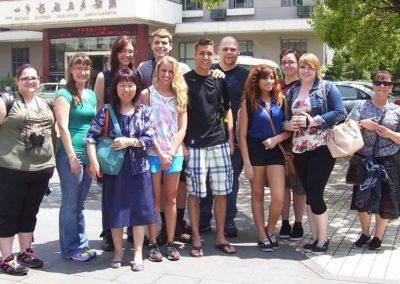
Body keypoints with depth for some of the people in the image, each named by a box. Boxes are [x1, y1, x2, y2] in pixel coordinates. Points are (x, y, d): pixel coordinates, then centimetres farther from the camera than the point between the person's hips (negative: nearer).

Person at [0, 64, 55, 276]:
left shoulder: (46, 104, 14)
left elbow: (53, 130, 20)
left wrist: (52, 159, 15)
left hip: (41, 169, 6)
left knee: (30, 212, 16)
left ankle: (25, 253, 28)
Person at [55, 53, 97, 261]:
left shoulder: (91, 95, 15)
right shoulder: (65, 94, -6)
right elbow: (63, 127, -12)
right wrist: (72, 156, -16)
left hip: (89, 154, 7)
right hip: (70, 154, -7)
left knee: (80, 203, 14)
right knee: (70, 203, 1)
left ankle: (81, 244, 22)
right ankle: (70, 249, 10)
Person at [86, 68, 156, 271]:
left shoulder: (144, 111, 2)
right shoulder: (106, 110, -1)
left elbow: (149, 138, -3)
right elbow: (91, 136, -6)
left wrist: (129, 142, -17)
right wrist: (93, 161, -16)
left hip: (138, 168, 1)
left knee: (139, 209, 3)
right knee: (115, 210, 7)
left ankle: (138, 253, 14)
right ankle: (118, 252, 22)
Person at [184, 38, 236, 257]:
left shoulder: (219, 80, 11)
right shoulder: (185, 80, 0)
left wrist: (230, 138, 7)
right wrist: (181, 144, -7)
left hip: (219, 144, 4)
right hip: (194, 146, -4)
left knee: (222, 192, 6)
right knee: (194, 193, 1)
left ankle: (220, 237, 17)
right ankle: (196, 240, 11)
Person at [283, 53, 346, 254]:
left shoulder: (327, 87, 1)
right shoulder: (291, 92, 15)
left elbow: (340, 113, -9)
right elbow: (285, 118, 19)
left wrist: (313, 121, -16)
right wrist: (288, 125, -5)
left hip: (321, 148, -5)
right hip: (299, 149, 5)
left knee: (315, 194, -8)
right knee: (308, 195, 9)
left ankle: (323, 239, 8)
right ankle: (314, 237, 20)